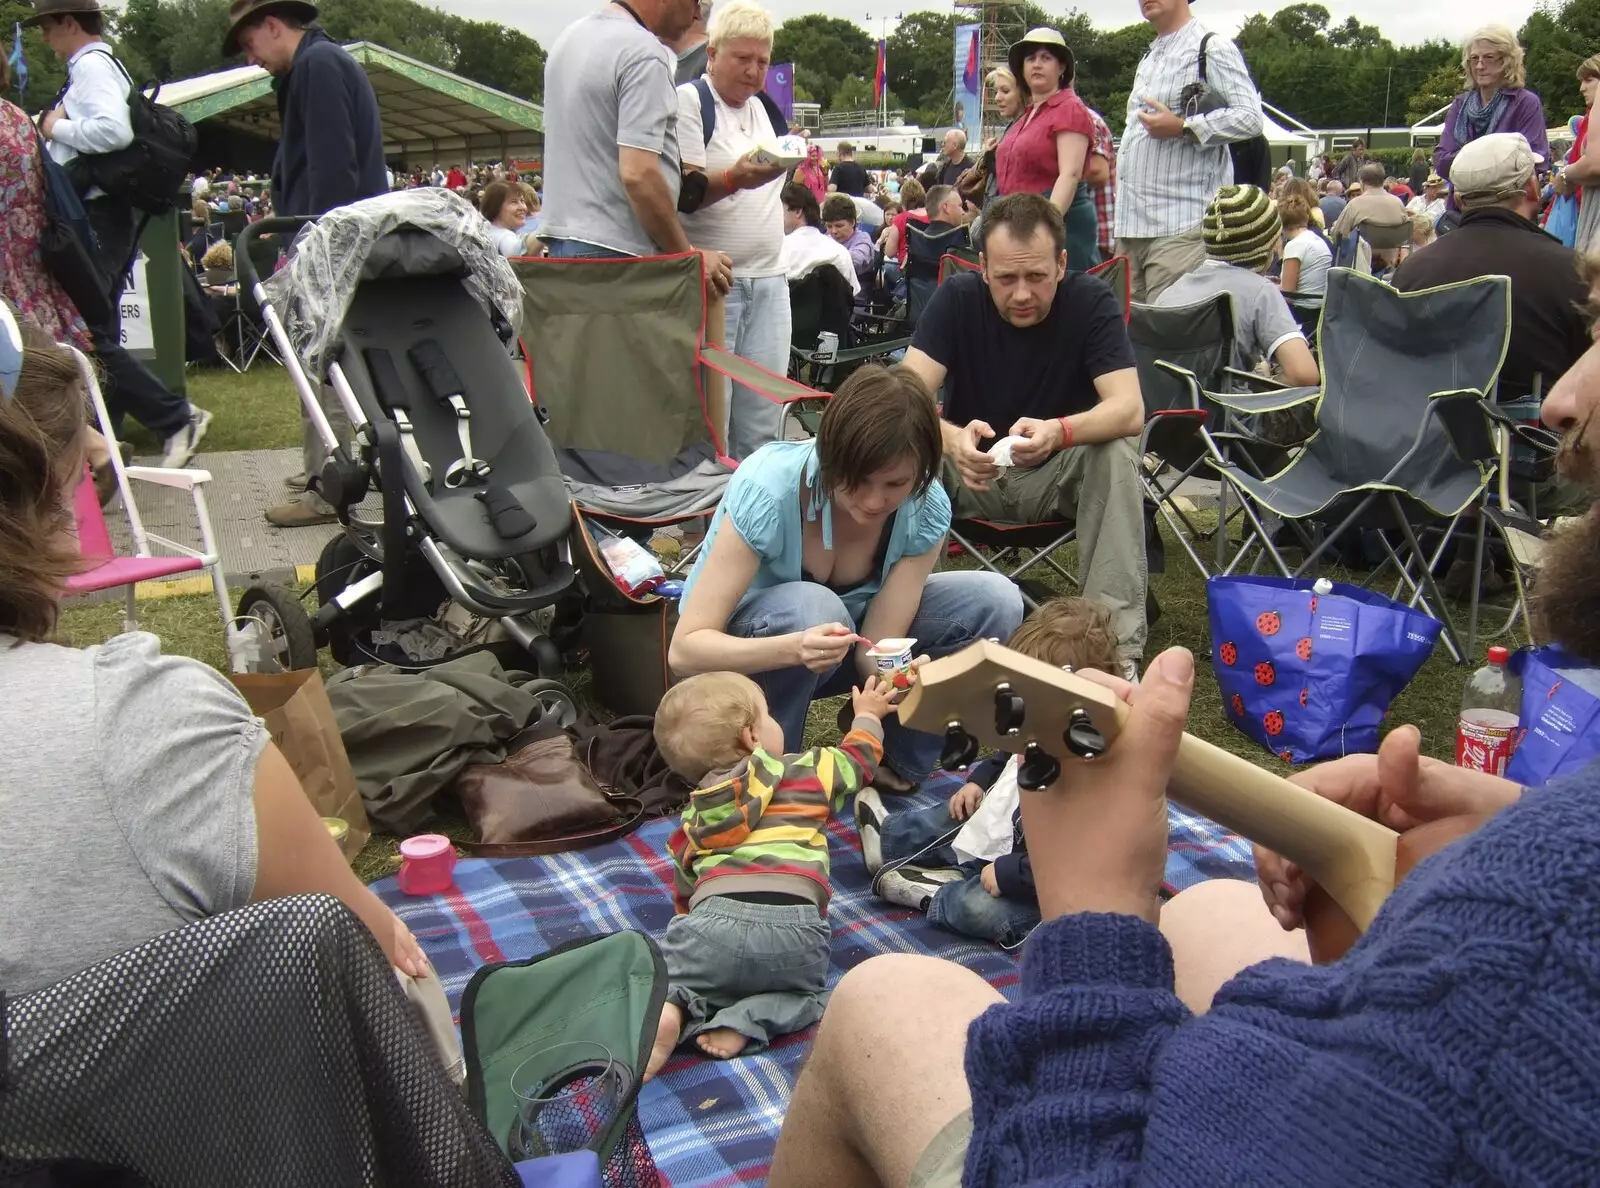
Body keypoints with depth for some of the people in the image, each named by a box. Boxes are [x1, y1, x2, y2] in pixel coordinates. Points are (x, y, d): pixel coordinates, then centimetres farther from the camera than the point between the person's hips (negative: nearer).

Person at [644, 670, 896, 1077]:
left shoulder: (694, 815, 23)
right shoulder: (805, 771, 17)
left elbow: (684, 892, 30)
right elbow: (857, 758, 37)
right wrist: (867, 715, 55)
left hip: (714, 919, 1)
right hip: (793, 929, 0)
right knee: (806, 991, 26)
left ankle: (667, 1010, -11)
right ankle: (745, 1022, -3)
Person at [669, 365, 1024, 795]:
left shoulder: (926, 508, -21)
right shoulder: (768, 489, -33)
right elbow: (684, 650, -33)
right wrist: (793, 648, -50)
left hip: (831, 645, 4)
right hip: (747, 653, -4)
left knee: (994, 601, -17)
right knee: (812, 608, -38)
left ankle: (896, 763, 0)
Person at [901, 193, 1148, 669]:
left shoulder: (1093, 301, -14)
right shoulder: (957, 298, -12)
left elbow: (1129, 410, -26)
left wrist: (1059, 432, -48)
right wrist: (951, 438, -45)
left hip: (1057, 477, 0)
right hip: (971, 473, 1)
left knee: (1118, 454, -31)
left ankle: (1116, 648, -29)